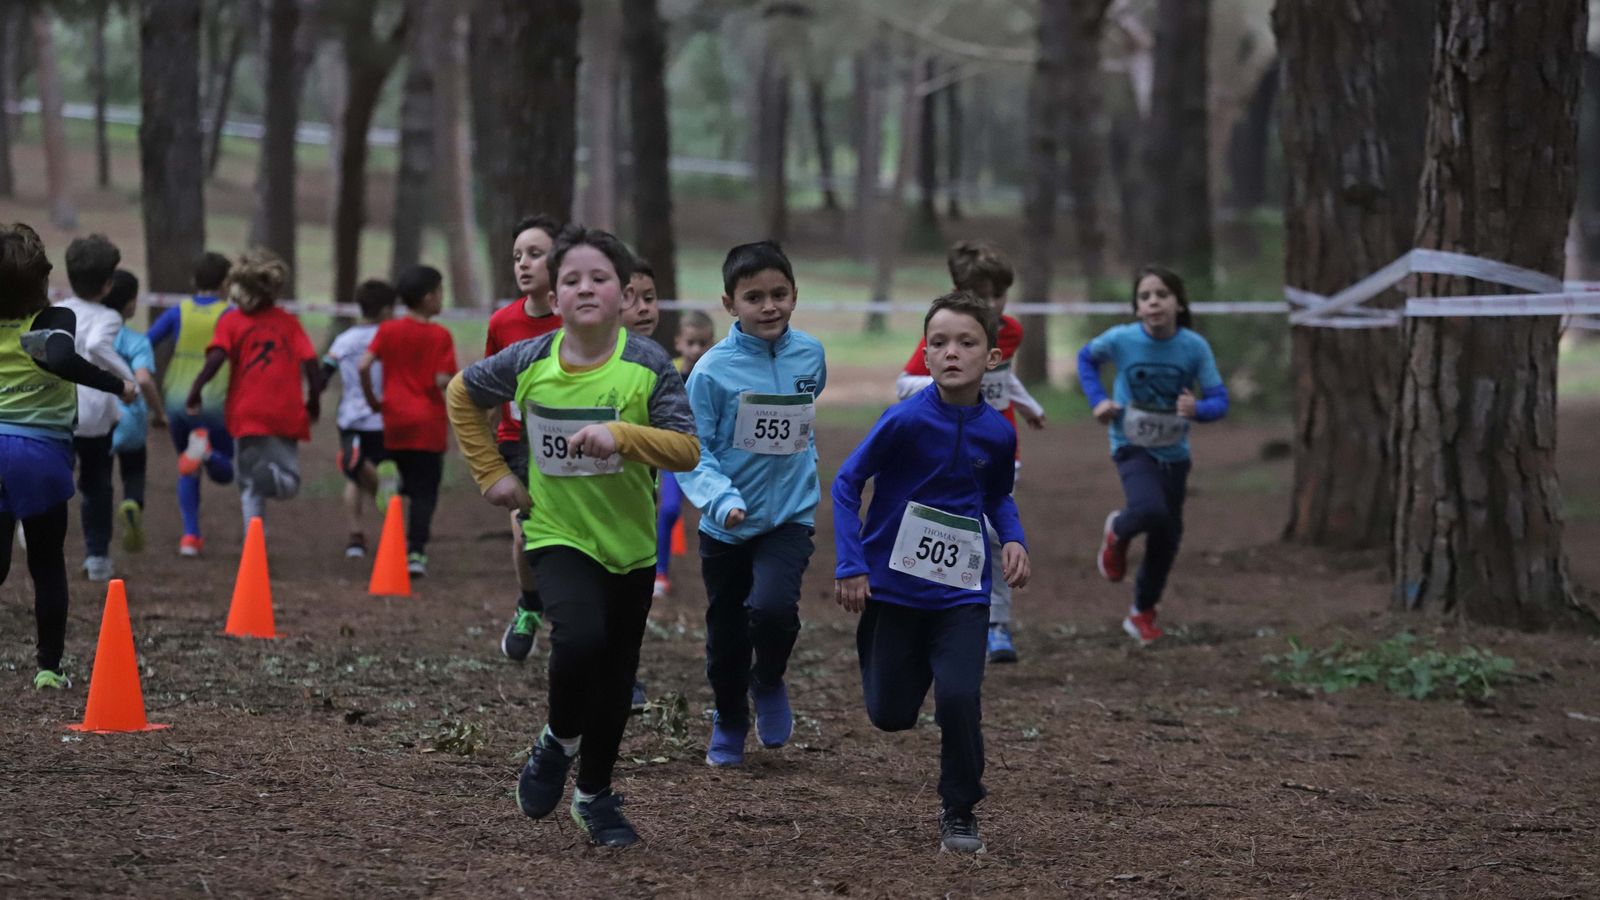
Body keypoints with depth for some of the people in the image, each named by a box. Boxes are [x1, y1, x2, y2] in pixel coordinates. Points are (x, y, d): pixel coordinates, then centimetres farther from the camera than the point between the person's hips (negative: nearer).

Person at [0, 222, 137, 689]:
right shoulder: (53, 320, -12)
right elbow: (60, 359, -33)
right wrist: (117, 386, -27)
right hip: (40, 451, -3)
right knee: (47, 564, 11)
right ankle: (49, 666, 14)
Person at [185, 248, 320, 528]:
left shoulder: (231, 321, 2)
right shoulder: (289, 322, 8)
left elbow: (215, 358, -13)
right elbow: (311, 365, 1)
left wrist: (195, 392, -4)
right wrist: (313, 402, 16)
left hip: (248, 414, -1)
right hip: (287, 415, 1)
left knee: (250, 486, 10)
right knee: (288, 484, 5)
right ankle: (275, 475, -29)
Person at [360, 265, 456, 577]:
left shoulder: (388, 330, 2)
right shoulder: (440, 335, -6)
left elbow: (364, 365, -9)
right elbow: (442, 380, -13)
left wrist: (372, 399, 4)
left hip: (395, 419, 3)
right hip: (428, 423, -3)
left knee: (411, 484, 23)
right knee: (425, 491, -1)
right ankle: (416, 552, -9)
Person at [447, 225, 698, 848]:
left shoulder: (647, 366, -13)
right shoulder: (529, 362, -8)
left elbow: (687, 449, -17)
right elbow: (462, 394, 10)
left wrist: (622, 434, -33)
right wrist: (491, 473, 4)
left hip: (630, 544, 1)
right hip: (559, 535, -1)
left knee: (615, 675, 12)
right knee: (580, 638, -27)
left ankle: (596, 797, 33)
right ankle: (559, 743, 2)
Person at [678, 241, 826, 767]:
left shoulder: (810, 354, -3)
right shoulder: (713, 370, -15)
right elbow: (692, 452, -15)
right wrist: (720, 499, -29)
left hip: (790, 516, 1)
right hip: (726, 526, -1)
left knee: (772, 609, -24)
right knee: (726, 636, 12)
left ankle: (769, 684, 8)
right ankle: (729, 723, 39)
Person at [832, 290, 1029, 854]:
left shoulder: (998, 433, -5)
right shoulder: (906, 420, -16)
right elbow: (847, 483, -9)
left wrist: (1013, 539, -5)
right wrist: (851, 565, -14)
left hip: (961, 591, 1)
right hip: (893, 587, -1)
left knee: (958, 698, -17)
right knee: (890, 715, 7)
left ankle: (960, 812, 5)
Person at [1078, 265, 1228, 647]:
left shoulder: (1195, 347, -15)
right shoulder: (1121, 340, -16)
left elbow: (1219, 401, -10)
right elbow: (1086, 358, 6)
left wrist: (1198, 409, -32)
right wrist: (1097, 400, -8)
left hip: (1173, 453, 2)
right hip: (1132, 447, -2)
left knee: (1167, 537, 9)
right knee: (1151, 510, -29)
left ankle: (1142, 615, 31)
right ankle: (1118, 532, 8)